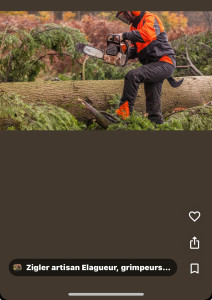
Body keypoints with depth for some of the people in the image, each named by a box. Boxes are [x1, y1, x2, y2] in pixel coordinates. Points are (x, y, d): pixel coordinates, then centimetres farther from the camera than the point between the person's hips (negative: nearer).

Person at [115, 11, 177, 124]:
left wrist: (125, 35, -26)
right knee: (152, 102, 9)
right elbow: (135, 49, 16)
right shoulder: (134, 25, 18)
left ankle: (124, 111, -24)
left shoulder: (150, 19, -10)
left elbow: (147, 34, -32)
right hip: (152, 65, 10)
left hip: (164, 63, -10)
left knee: (132, 76, -26)